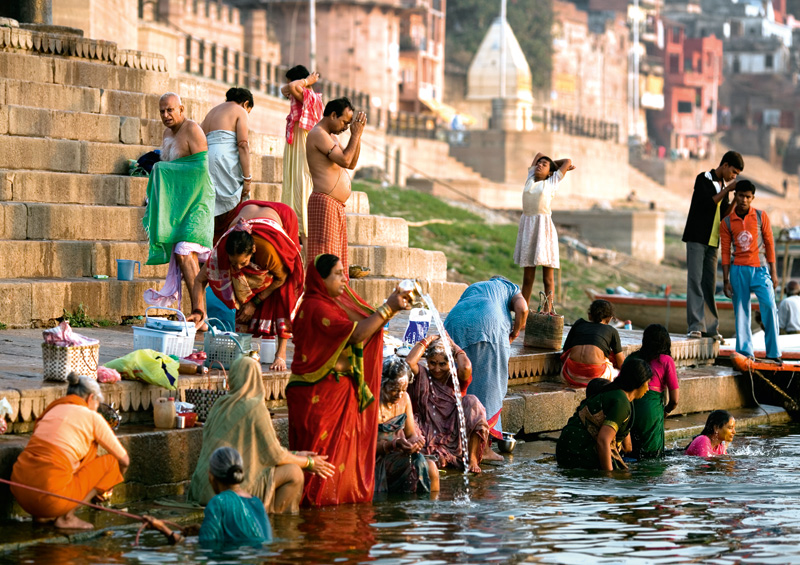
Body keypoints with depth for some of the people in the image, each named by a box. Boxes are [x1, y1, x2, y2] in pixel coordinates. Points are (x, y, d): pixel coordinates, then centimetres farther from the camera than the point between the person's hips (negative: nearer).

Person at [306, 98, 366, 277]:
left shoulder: (331, 137, 22)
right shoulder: (318, 134, -10)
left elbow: (352, 164, 19)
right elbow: (344, 160, -18)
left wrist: (357, 135, 11)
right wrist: (355, 135, -8)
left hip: (337, 206, 10)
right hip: (324, 202, -10)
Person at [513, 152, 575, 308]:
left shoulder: (552, 182, 7)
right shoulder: (530, 179, 16)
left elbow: (568, 161, 13)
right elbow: (539, 154, 27)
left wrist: (553, 164, 25)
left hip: (544, 226, -4)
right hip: (527, 226, 4)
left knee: (548, 277, -3)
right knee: (527, 277, 6)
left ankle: (548, 311, -5)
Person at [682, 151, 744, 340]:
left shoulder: (723, 185, 16)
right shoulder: (703, 179, -4)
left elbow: (723, 214, 15)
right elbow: (706, 203, -16)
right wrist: (727, 190, -16)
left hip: (713, 241, 6)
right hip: (697, 238, -6)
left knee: (710, 284, 5)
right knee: (695, 280, -10)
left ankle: (710, 326, 7)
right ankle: (696, 325, -14)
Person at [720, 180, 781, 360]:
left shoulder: (761, 216, 4)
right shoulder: (727, 222, 5)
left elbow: (769, 244, 6)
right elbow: (725, 252, 7)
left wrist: (773, 273, 2)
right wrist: (726, 280, 3)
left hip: (759, 269, -1)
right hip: (738, 269, 1)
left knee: (769, 306, -14)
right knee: (741, 312, 0)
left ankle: (773, 352, -8)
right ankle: (745, 352, 4)